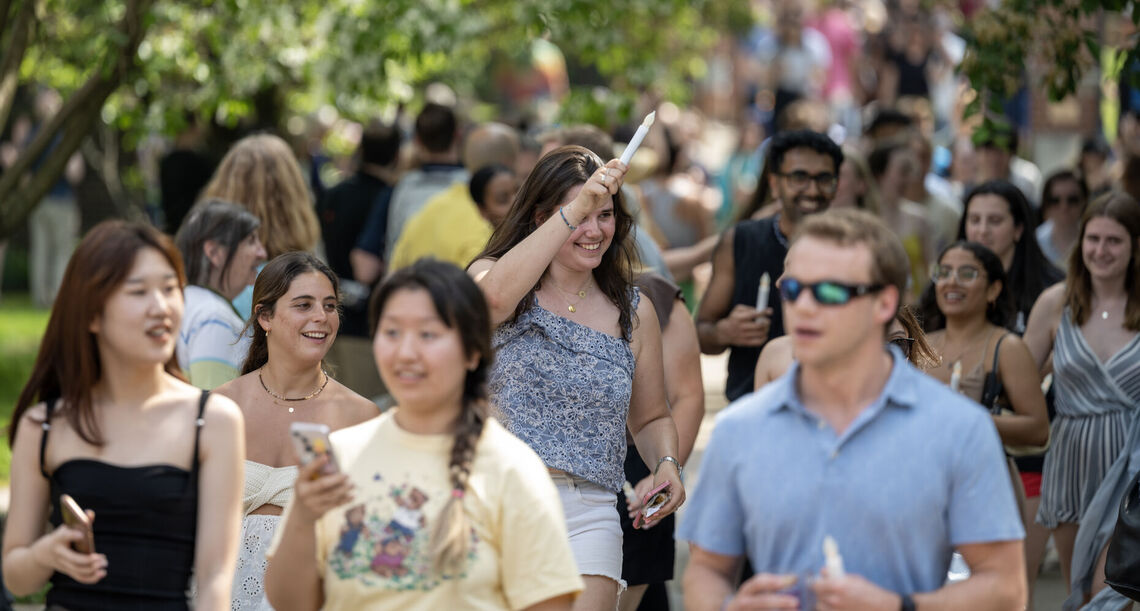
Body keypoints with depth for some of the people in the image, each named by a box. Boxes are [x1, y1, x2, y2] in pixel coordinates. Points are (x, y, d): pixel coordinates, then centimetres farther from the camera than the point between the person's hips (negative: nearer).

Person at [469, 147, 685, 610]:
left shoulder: (634, 313, 13)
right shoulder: (490, 274, 4)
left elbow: (650, 418, 24)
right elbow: (495, 297, -22)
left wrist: (666, 463, 1)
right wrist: (574, 210, -24)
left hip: (587, 515, 2)